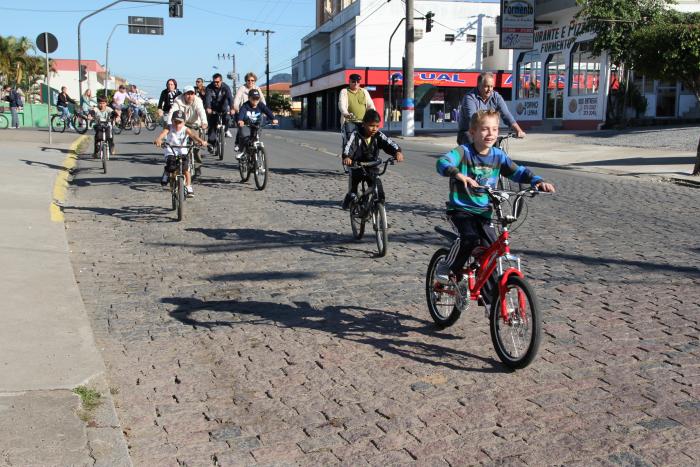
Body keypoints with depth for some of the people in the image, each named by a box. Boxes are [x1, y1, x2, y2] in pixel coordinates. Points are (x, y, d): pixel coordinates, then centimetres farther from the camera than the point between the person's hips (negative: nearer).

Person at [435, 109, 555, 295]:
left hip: (483, 211, 5)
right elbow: (442, 163, -29)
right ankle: (446, 267, -6)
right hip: (460, 209, -5)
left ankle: (491, 298, 9)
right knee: (470, 237, -31)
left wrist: (538, 181, -15)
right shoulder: (464, 152, -11)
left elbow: (518, 172, 4)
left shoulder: (498, 156, 4)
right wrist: (459, 175, -49)